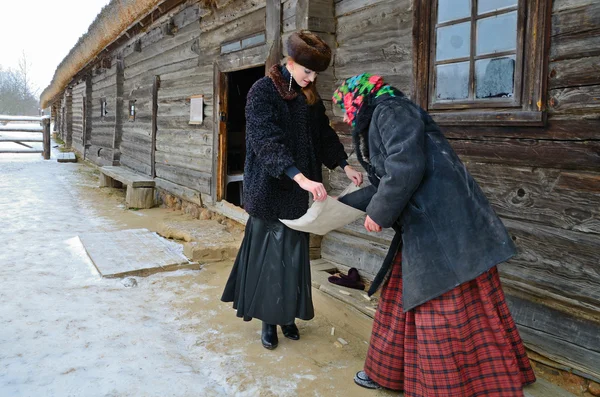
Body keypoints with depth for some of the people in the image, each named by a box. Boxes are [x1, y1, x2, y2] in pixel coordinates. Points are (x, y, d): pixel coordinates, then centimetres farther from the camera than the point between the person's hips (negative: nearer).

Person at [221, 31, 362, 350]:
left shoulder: (309, 97, 8)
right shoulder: (263, 91, -12)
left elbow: (324, 135, 16)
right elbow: (266, 141, -24)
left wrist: (345, 165, 1)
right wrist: (302, 177, -35)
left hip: (296, 191, 6)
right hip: (268, 189, -5)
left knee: (293, 253, 9)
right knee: (268, 254, 3)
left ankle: (287, 315, 24)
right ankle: (268, 320, 17)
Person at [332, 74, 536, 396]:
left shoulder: (390, 110, -7)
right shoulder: (378, 123, 23)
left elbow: (406, 168, -21)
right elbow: (383, 185, 28)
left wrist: (378, 214, -10)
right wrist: (341, 203, 33)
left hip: (444, 229, -10)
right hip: (423, 230, 10)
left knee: (448, 317, -4)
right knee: (404, 303, 18)